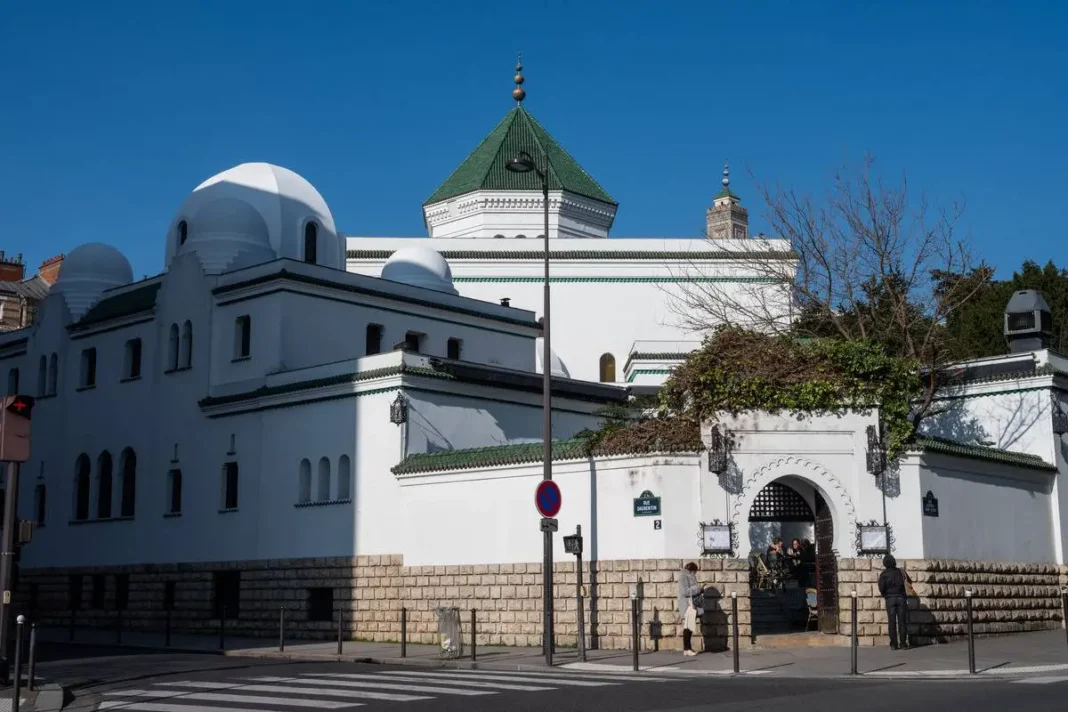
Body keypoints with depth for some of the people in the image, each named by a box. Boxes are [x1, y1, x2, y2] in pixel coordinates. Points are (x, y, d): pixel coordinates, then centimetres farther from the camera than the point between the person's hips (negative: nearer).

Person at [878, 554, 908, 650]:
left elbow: (881, 588, -6)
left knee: (892, 622, 0)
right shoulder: (900, 572, 5)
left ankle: (894, 644, -5)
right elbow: (904, 583, 5)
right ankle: (903, 642, -1)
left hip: (890, 598, -1)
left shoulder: (884, 574, -1)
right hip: (901, 597, 1)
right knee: (901, 621, 4)